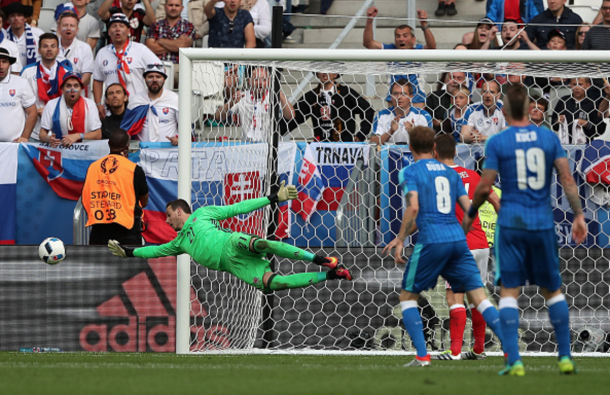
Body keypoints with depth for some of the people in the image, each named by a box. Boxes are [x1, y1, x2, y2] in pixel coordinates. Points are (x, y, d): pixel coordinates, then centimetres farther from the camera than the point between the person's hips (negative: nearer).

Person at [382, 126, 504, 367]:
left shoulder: (410, 172, 2)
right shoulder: (451, 172, 18)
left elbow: (413, 207, -12)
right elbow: (469, 209, 14)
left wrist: (401, 240, -5)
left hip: (431, 241, -4)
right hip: (458, 239, 4)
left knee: (407, 296, 11)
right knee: (478, 296, 3)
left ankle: (422, 355, -1)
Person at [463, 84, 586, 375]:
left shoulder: (497, 143, -4)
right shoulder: (549, 138, 3)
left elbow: (485, 187, -5)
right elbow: (566, 178, -2)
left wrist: (470, 214, 11)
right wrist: (578, 215, 2)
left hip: (510, 224, -2)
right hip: (543, 225, 2)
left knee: (509, 292, 0)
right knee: (552, 291, 14)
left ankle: (514, 361, -10)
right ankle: (565, 357, 12)